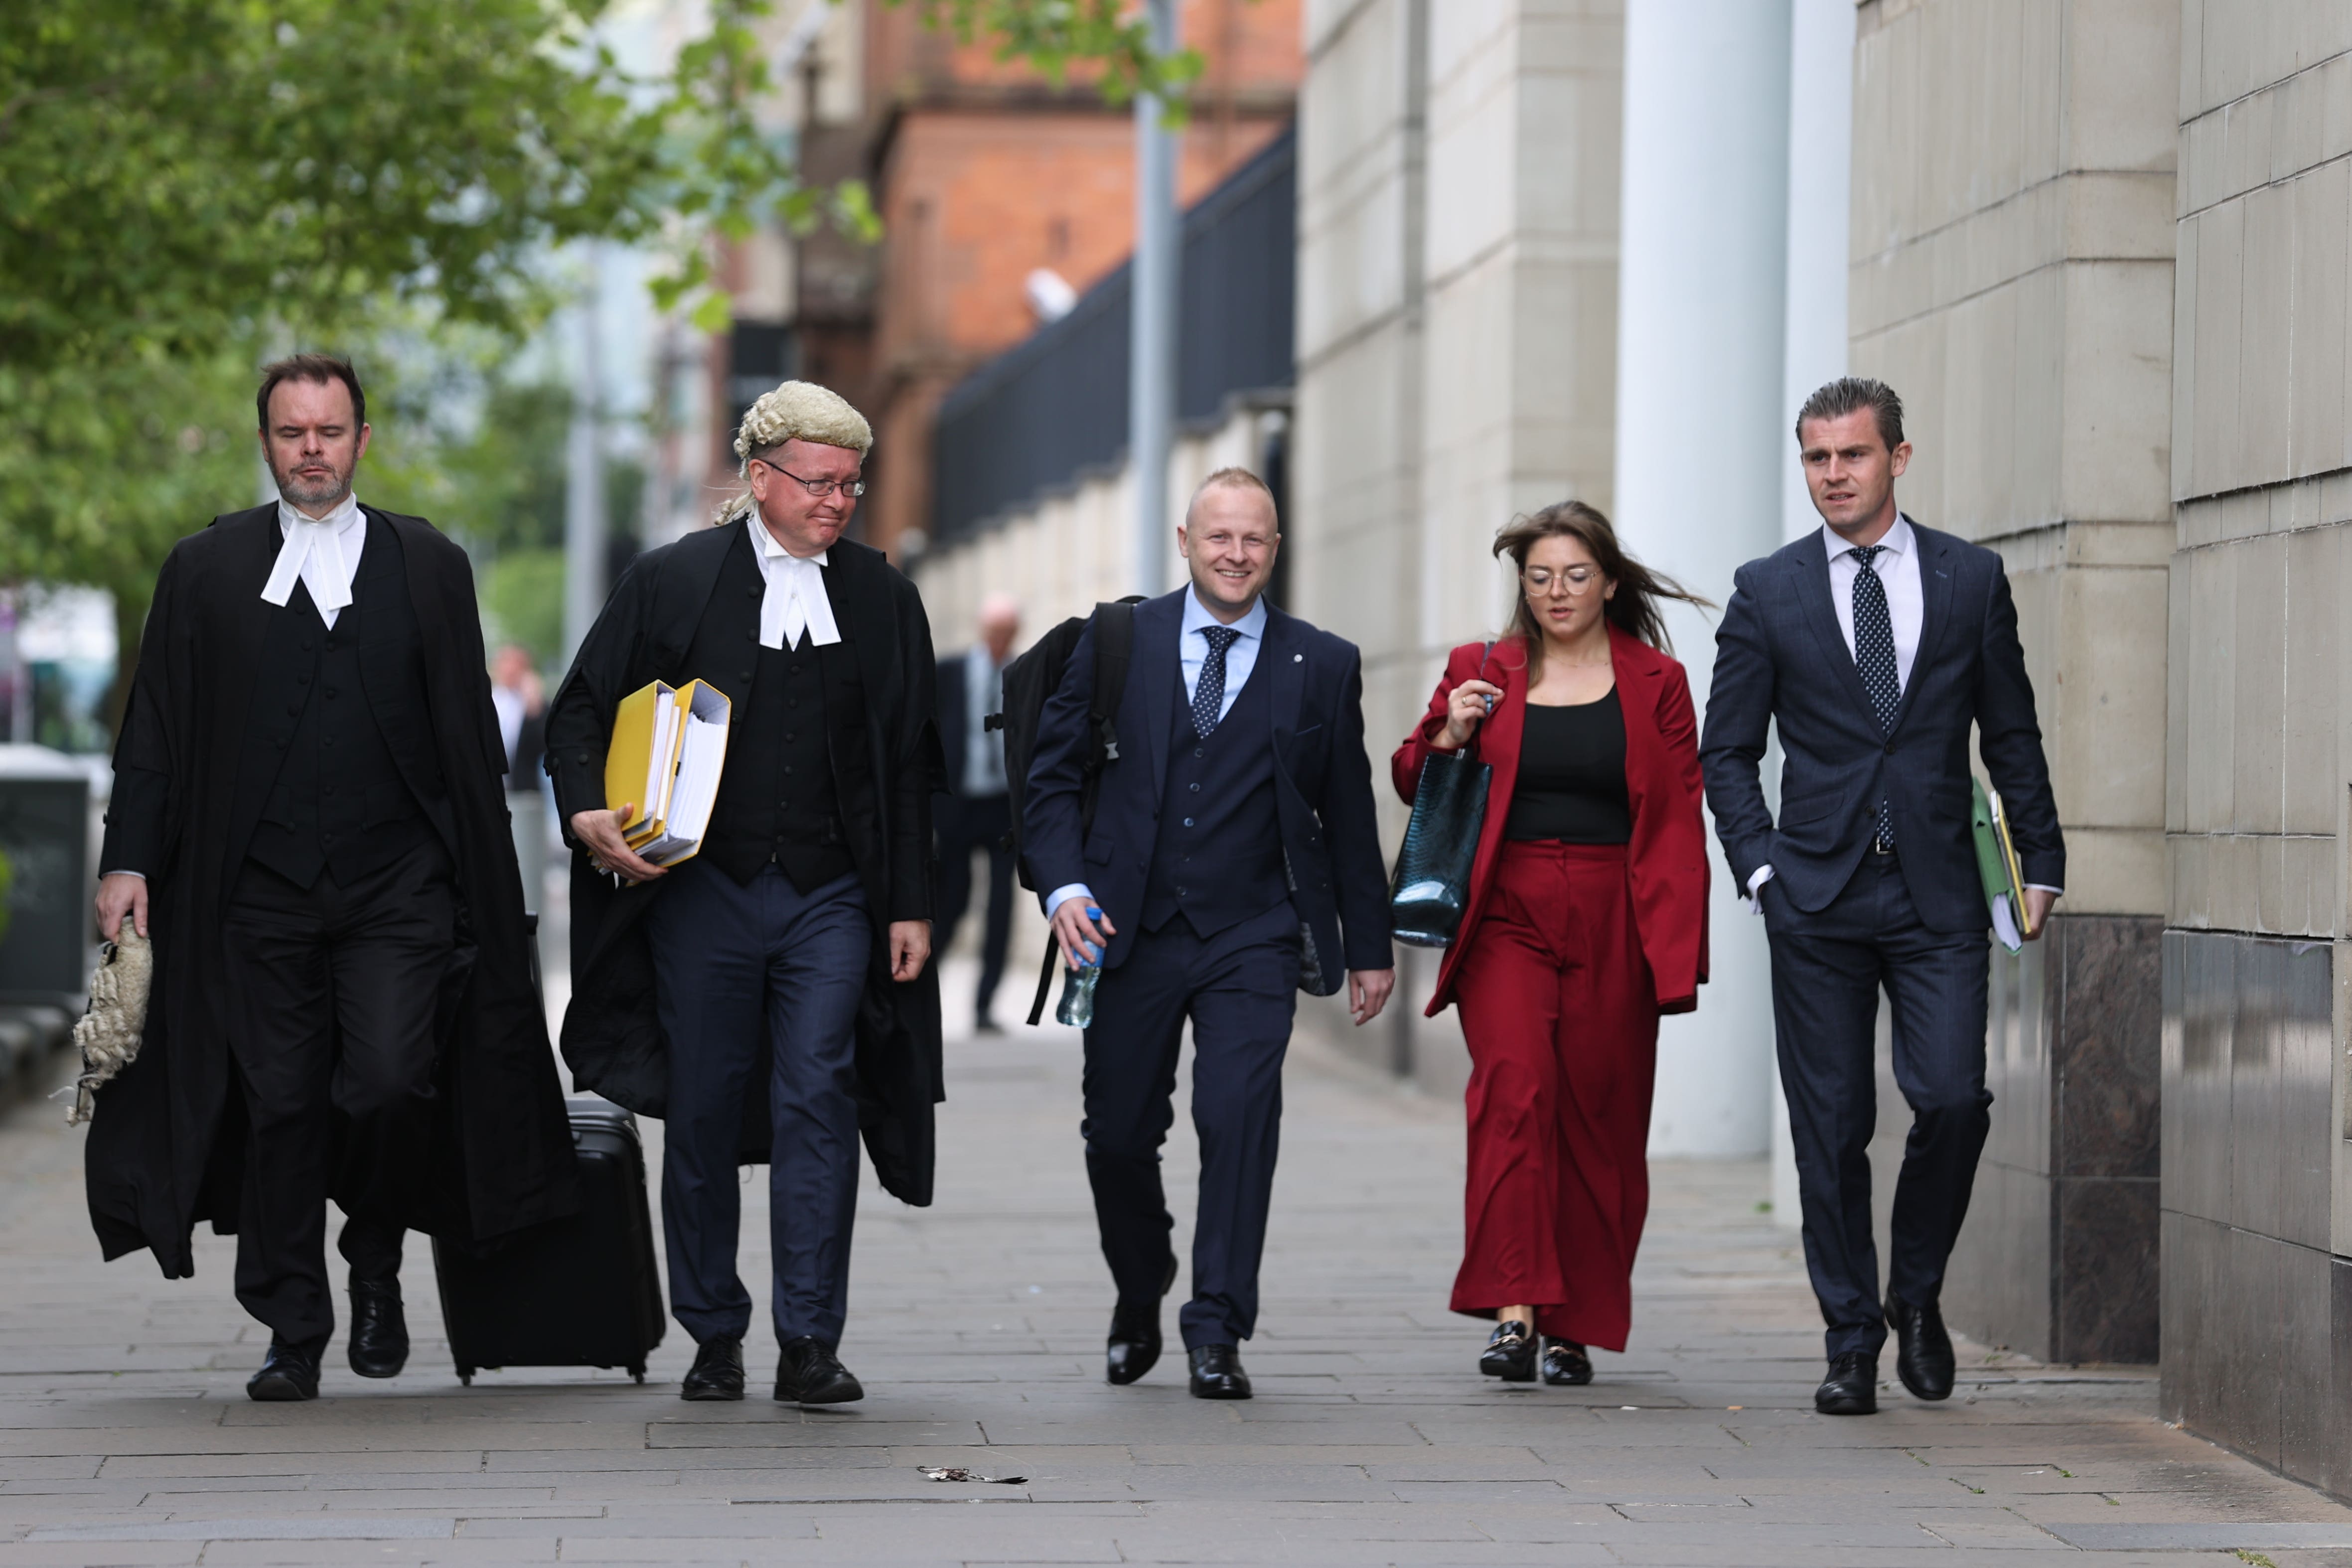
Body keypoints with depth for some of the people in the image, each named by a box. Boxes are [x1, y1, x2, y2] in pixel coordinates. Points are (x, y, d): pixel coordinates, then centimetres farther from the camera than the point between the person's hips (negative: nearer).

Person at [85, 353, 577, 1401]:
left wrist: (484, 881, 6)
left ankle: (376, 1258, 13)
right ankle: (293, 1334, 13)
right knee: (279, 1108, 1)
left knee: (390, 1084, -15)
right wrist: (128, 859, 0)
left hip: (398, 888, -1)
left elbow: (469, 737, 10)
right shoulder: (206, 569, 9)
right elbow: (156, 729, 9)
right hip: (261, 891, 1)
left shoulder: (427, 566, 10)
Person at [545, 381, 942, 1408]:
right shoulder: (671, 581, 2)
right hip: (703, 891, 0)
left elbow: (910, 770, 11)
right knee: (703, 1116, 5)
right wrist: (588, 813, -13)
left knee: (818, 1101, -9)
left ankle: (809, 1343, -5)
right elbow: (580, 711, 6)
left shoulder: (883, 600, 8)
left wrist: (910, 907, 6)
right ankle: (714, 1339, 17)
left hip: (830, 901, 0)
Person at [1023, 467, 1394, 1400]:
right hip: (1130, 934, 1)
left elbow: (1348, 816, 10)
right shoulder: (1116, 642, 5)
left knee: (1240, 1121, -15)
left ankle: (1217, 1333, -6)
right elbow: (1052, 777, 5)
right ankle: (1139, 1300, 34)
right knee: (1118, 1136, 8)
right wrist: (1065, 884, -10)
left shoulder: (1323, 667, 6)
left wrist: (1369, 947, 11)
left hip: (1252, 940, -1)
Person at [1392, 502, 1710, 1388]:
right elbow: (1411, 781, 17)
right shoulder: (1480, 673, 10)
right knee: (1513, 1084, -20)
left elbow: (1679, 825, 4)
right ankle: (1514, 1313, -26)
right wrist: (1448, 737, -5)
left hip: (1614, 929, 1)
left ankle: (1573, 1327, 15)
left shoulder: (1656, 683, 7)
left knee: (1600, 1120, 2)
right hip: (1507, 916, 0)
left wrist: (1678, 950, -4)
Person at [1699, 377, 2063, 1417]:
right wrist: (1760, 867, -4)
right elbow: (1727, 751, 8)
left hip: (1937, 898, 0)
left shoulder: (1971, 580, 6)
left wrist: (2043, 862, 9)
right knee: (1831, 1126, 0)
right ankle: (1851, 1341, 10)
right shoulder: (1767, 593, 5)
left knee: (1953, 1100, -12)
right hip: (1818, 899, 0)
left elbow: (2011, 735, 12)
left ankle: (1916, 1294, 12)